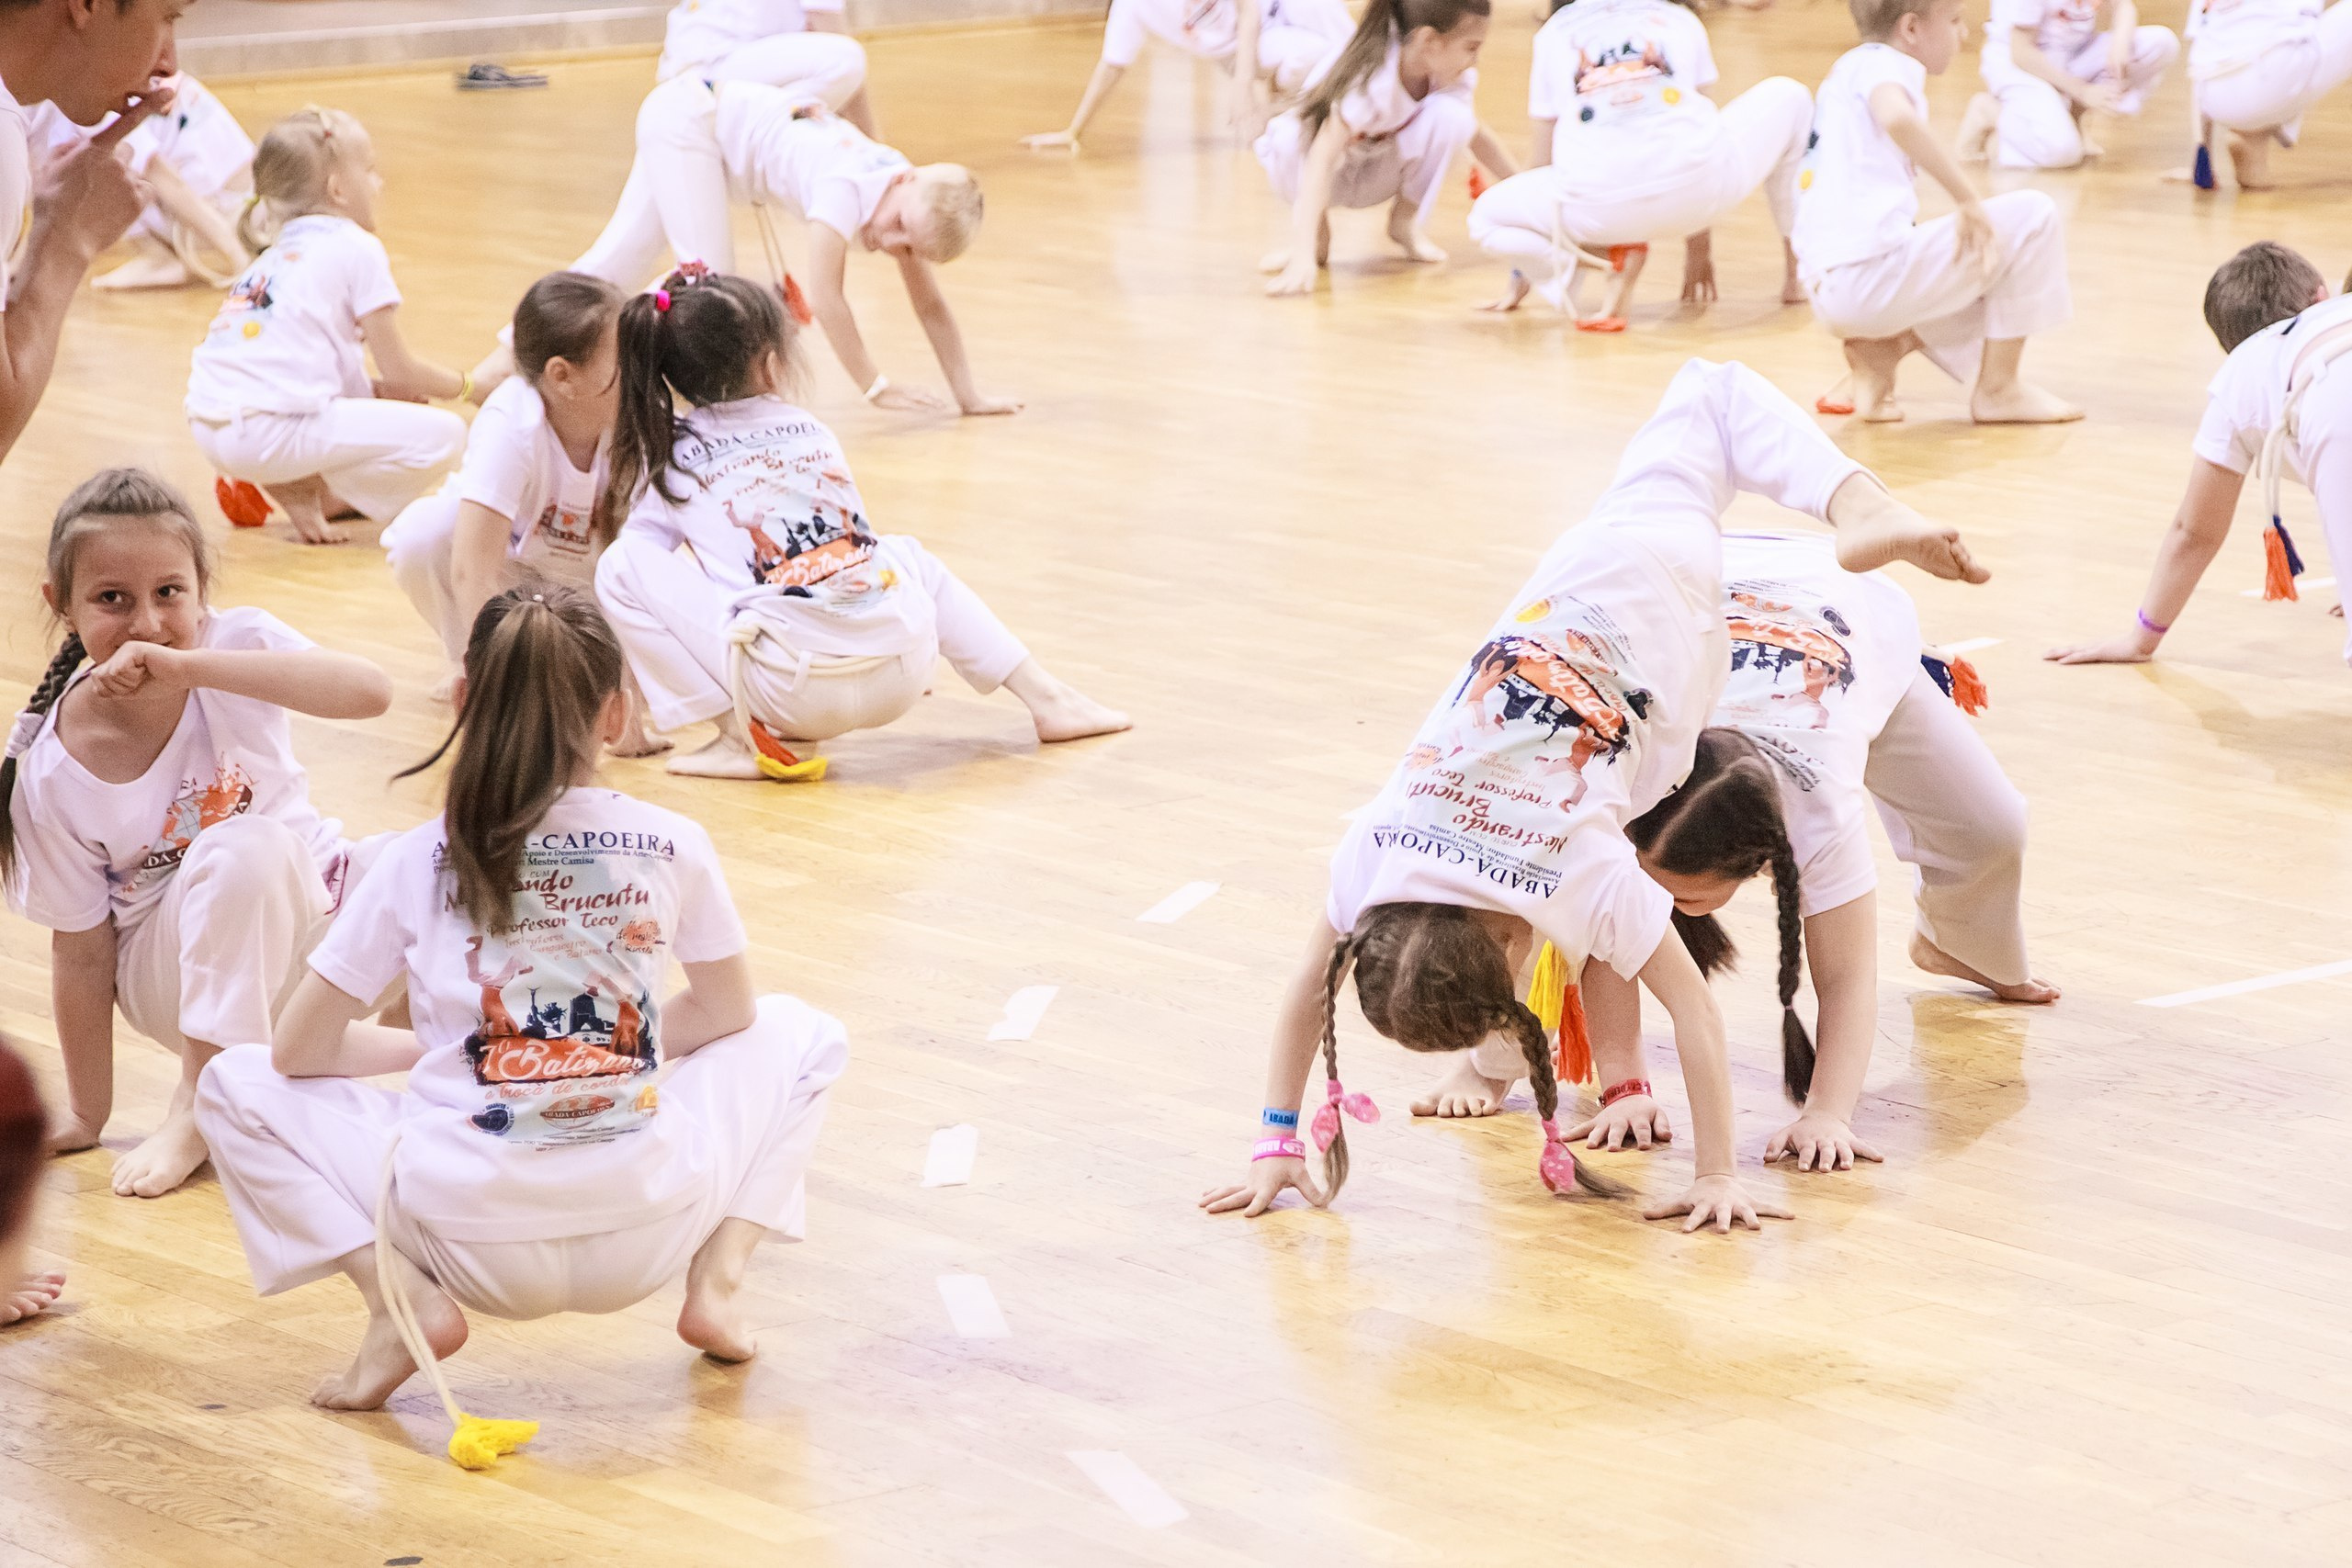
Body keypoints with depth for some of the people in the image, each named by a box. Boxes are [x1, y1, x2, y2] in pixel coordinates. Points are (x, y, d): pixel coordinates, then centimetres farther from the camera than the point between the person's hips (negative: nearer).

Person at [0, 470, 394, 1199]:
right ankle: (201, 1096, -21)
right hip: (178, 970, -2)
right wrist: (86, 1115, -7)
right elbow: (82, 954, -11)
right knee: (243, 847, -34)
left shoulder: (236, 645, -18)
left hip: (308, 905, 3)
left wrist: (190, 668, -43)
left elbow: (371, 692, -37)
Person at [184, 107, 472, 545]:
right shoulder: (358, 249, 1)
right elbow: (399, 369, 3)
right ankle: (303, 494, -6)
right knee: (443, 435, -6)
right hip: (270, 428, -9)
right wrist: (466, 386, 20)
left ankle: (293, 483, 11)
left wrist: (380, 390, 26)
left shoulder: (278, 251, 25)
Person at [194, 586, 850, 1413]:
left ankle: (403, 1295, -3)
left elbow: (299, 1049, 6)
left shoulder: (417, 863, 1)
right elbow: (727, 1010, 18)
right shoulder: (672, 847, 2)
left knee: (236, 1086, 20)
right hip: (643, 1238, 1)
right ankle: (718, 1281, 8)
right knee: (799, 1034, 28)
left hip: (474, 1244, -1)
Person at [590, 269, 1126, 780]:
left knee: (620, 567, 2)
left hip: (796, 694, -5)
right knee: (906, 556, 40)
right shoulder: (814, 435, 18)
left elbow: (639, 551, 14)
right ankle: (1043, 696, 26)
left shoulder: (674, 456, 8)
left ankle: (742, 735, -7)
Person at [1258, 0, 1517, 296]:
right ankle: (1316, 230, -12)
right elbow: (1321, 159, -47)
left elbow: (1476, 135, 2)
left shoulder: (1450, 73, -17)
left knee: (1453, 114, -24)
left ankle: (1406, 220, -3)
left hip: (1379, 176, 5)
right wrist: (1303, 255, -58)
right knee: (1291, 138, -40)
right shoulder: (1369, 79, -38)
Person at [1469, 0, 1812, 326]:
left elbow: (1542, 164, 32)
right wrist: (1699, 249, 45)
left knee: (1485, 219, 28)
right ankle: (1794, 275, 32)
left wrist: (1520, 277, 41)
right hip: (1694, 188, 1)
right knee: (1788, 97, 31)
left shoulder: (1552, 35, 28)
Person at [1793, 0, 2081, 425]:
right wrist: (1967, 198, -23)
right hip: (1874, 270, -10)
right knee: (2033, 216, -1)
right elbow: (1897, 117, -29)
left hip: (1829, 290, 10)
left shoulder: (1848, 70, 25)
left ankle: (1876, 351, 6)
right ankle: (1998, 388, 3)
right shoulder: (1890, 64, -4)